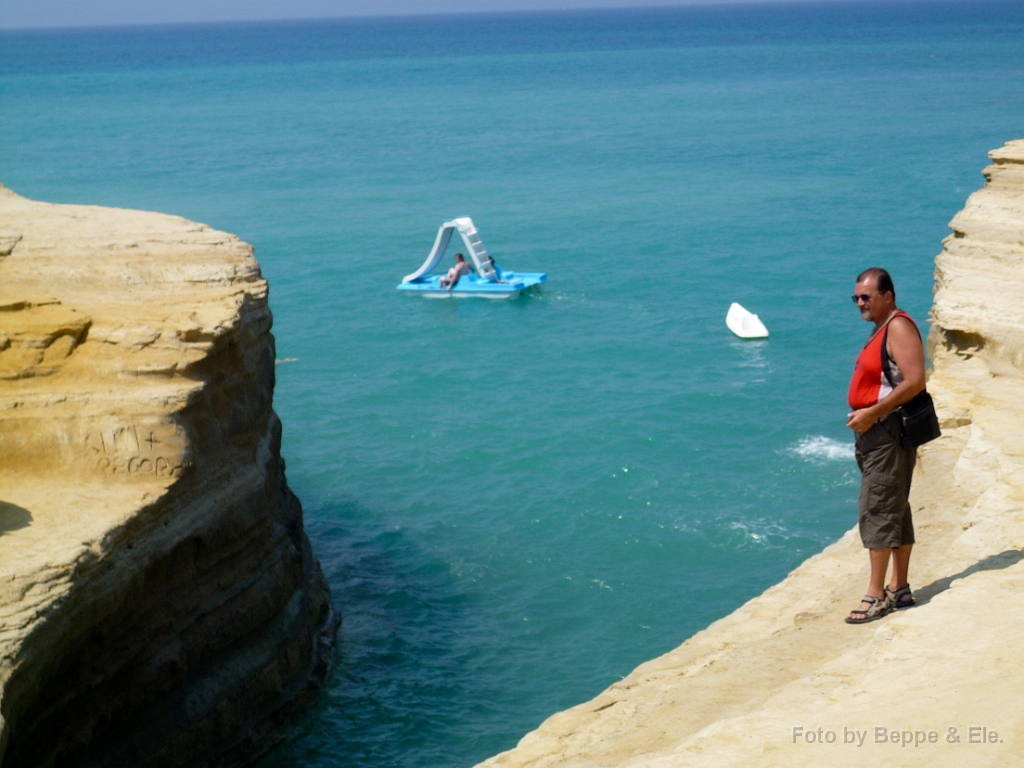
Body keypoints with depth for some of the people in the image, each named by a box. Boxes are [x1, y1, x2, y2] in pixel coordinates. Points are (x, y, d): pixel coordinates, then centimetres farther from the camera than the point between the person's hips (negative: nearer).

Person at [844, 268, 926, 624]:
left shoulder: (899, 327, -14)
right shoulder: (882, 329, 18)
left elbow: (914, 381, -23)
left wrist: (872, 413, -23)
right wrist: (863, 417, 13)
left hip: (889, 432, -11)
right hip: (875, 434, 11)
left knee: (877, 511, -10)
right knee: (895, 511, 14)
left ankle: (875, 596, -8)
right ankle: (899, 589, 21)